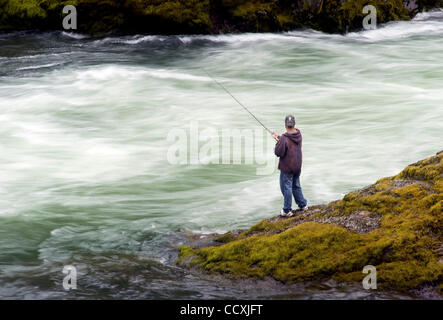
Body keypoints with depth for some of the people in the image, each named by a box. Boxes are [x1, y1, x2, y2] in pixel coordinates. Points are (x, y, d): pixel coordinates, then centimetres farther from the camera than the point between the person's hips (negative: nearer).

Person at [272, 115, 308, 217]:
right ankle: (302, 205, 32)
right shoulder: (298, 134, -2)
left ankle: (287, 210, 10)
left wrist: (278, 142, -6)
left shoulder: (284, 139, -25)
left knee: (286, 188, 3)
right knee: (296, 186, 23)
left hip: (287, 168, -7)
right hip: (297, 166, 7)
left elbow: (278, 153, -21)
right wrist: (279, 138, 11)